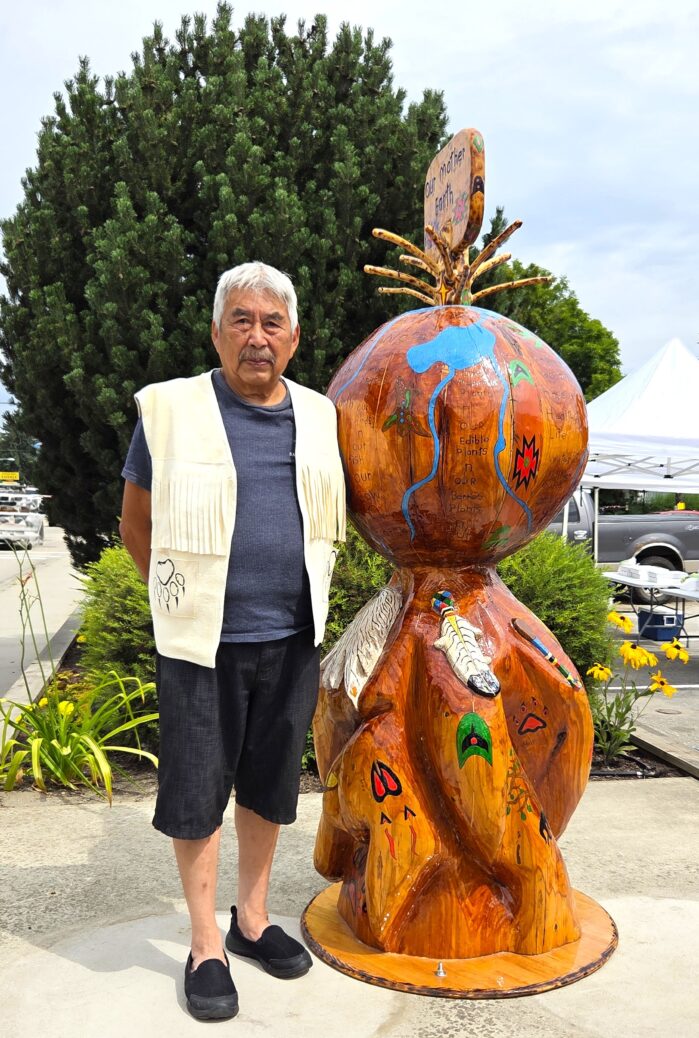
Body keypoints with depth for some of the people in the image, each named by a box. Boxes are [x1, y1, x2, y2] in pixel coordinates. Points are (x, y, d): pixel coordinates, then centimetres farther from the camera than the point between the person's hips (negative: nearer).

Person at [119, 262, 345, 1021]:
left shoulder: (319, 417, 6)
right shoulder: (170, 409, -5)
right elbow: (135, 522, 3)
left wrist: (306, 593, 12)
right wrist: (181, 599, 3)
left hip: (292, 640, 4)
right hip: (203, 642, -3)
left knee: (269, 785, 15)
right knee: (196, 791, 5)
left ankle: (252, 919, 34)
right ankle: (205, 946, 23)